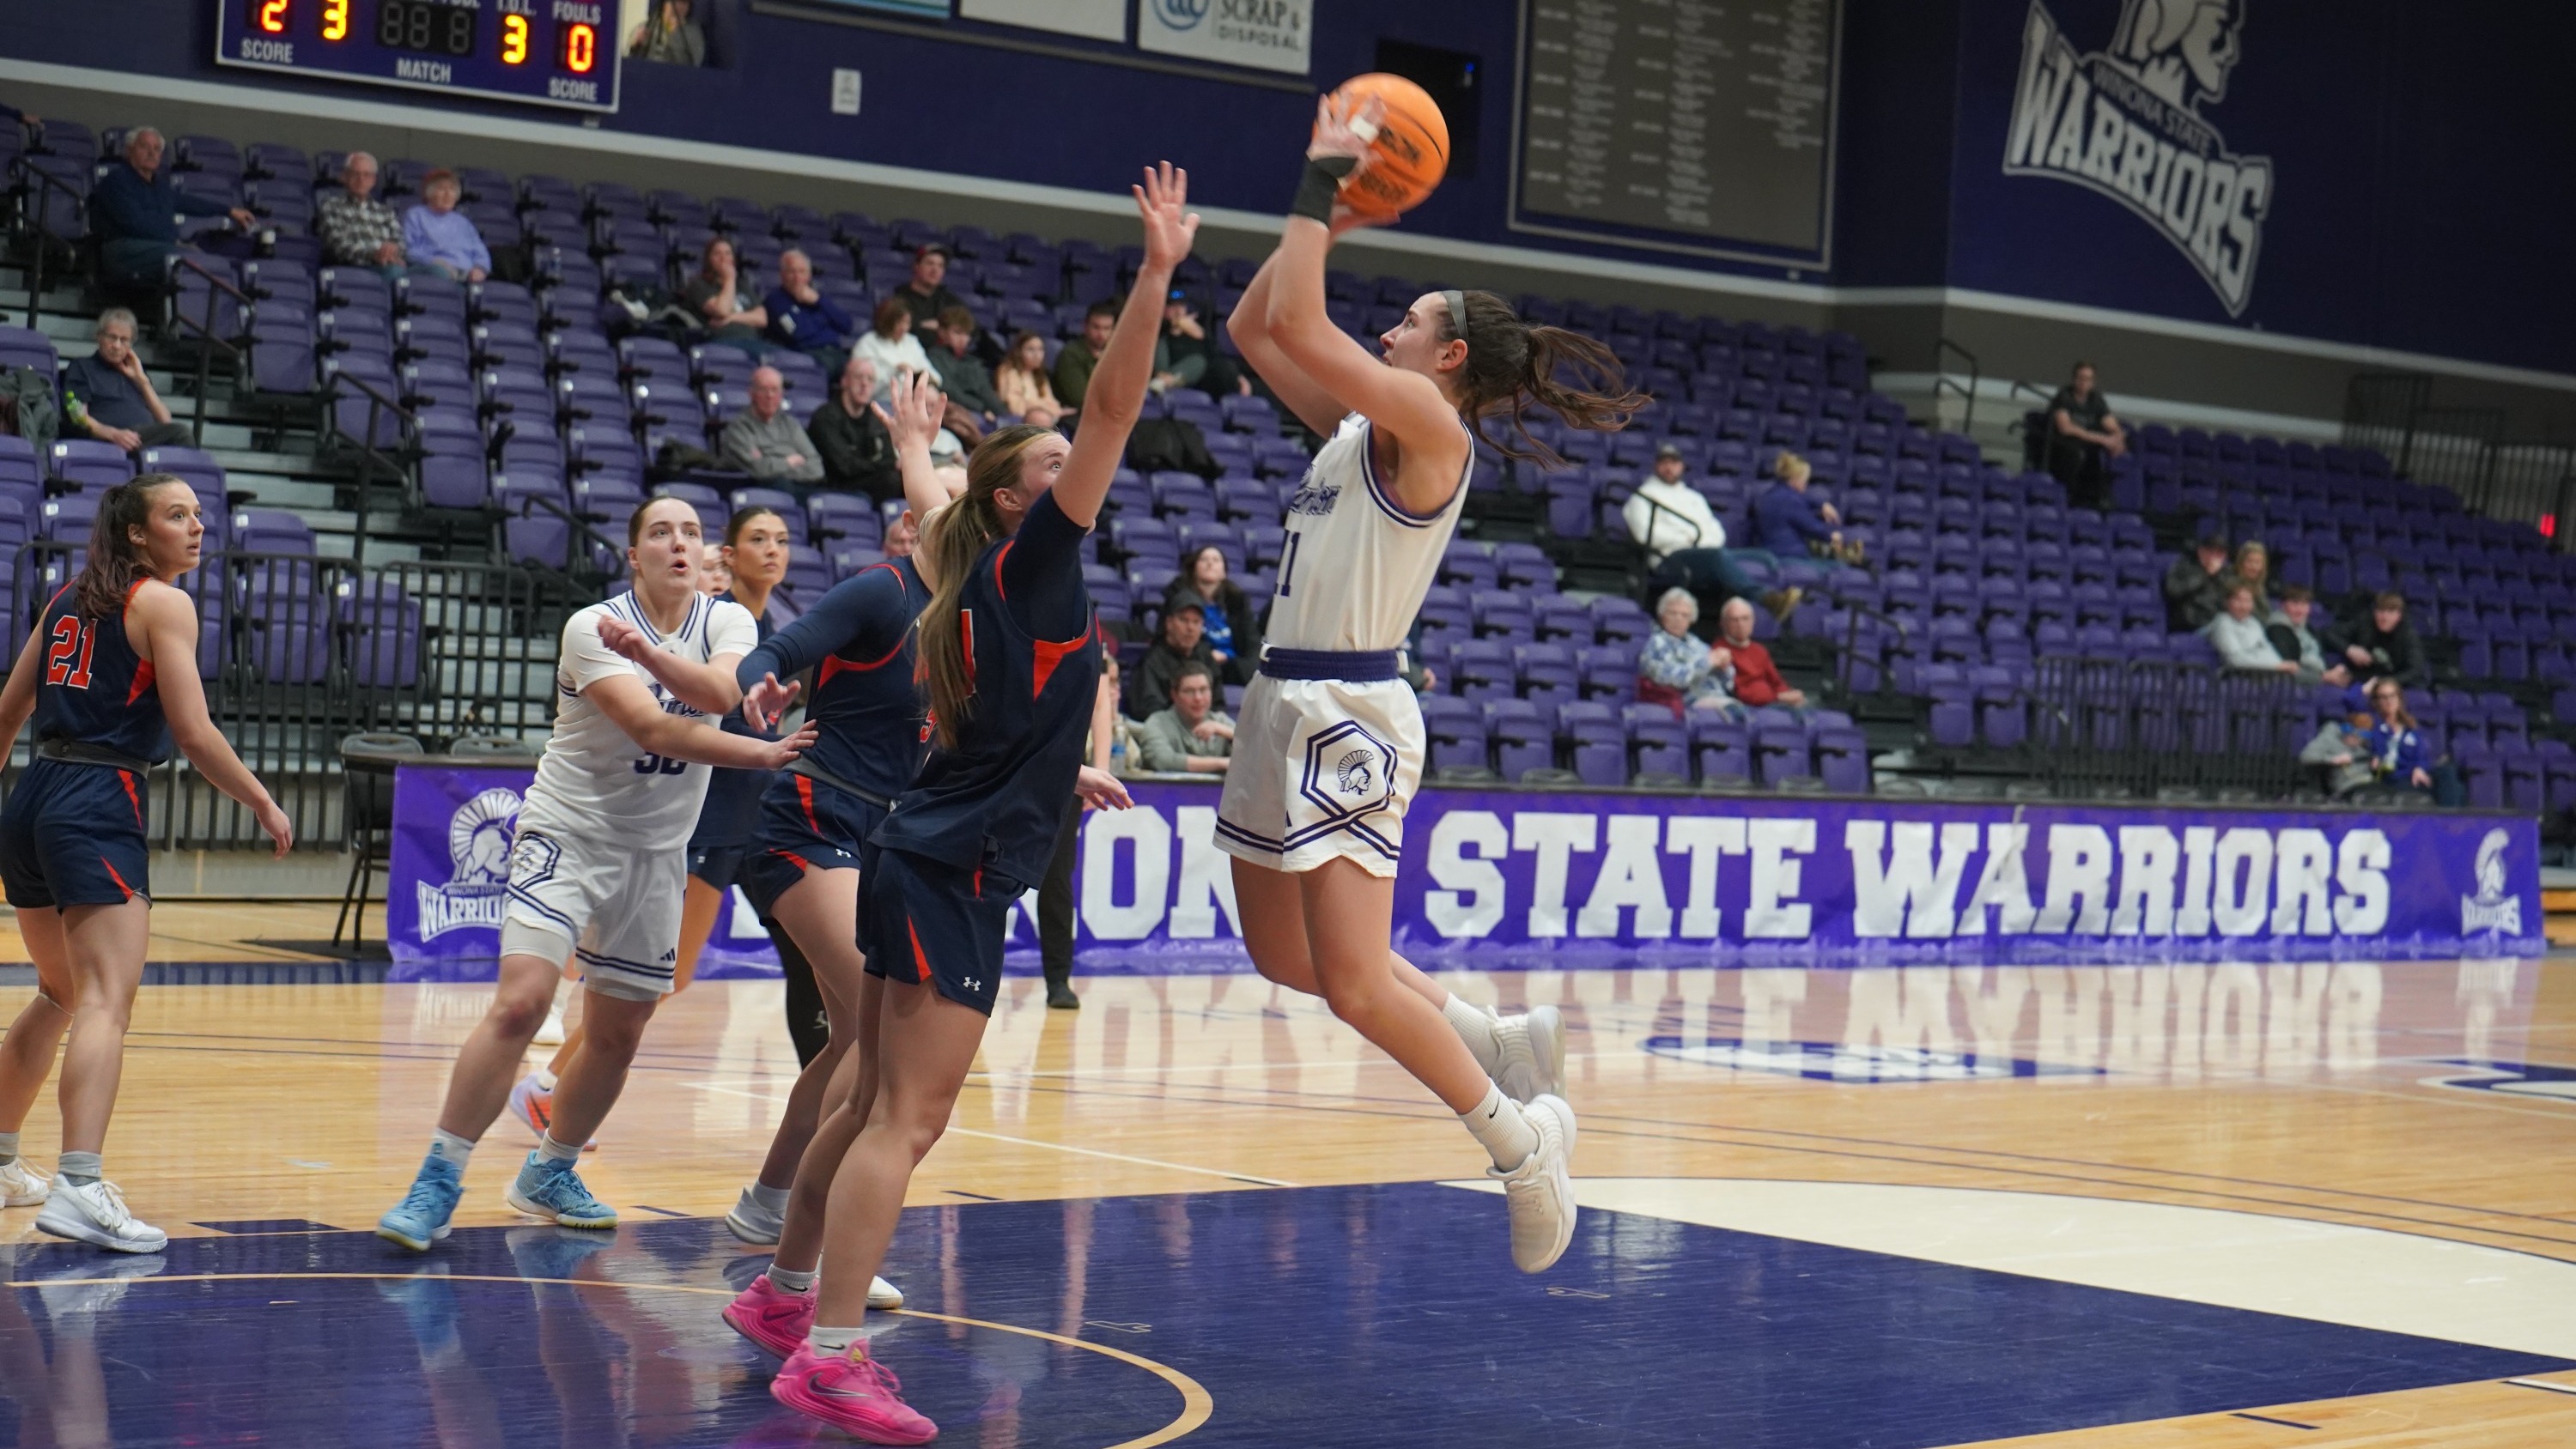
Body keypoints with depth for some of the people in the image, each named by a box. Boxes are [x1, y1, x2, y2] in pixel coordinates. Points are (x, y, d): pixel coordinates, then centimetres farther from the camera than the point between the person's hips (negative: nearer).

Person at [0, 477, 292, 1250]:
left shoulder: (69, 597, 17)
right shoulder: (163, 603, -4)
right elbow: (194, 735, -10)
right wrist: (264, 805, 0)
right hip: (98, 806, -8)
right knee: (107, 1002, -16)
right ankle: (78, 1188, -30)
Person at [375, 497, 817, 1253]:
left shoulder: (728, 622, -1)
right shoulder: (593, 628, -13)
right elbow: (654, 729, -25)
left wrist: (650, 650, -45)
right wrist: (763, 753, -35)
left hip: (658, 852, 5)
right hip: (568, 830, -5)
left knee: (617, 1037, 10)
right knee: (519, 1003, -20)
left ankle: (549, 1174, 32)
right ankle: (438, 1181, -12)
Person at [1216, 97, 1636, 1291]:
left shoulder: (1428, 427, -12)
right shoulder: (1360, 427, 13)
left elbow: (1298, 327, -21)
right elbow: (1254, 328, 20)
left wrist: (1319, 187, -11)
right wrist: (1329, 212, 15)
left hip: (1348, 713, -10)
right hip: (1290, 700, 10)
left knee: (1353, 979, -11)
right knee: (1283, 956, 14)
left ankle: (1518, 1134, 3)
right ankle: (1501, 1042, 23)